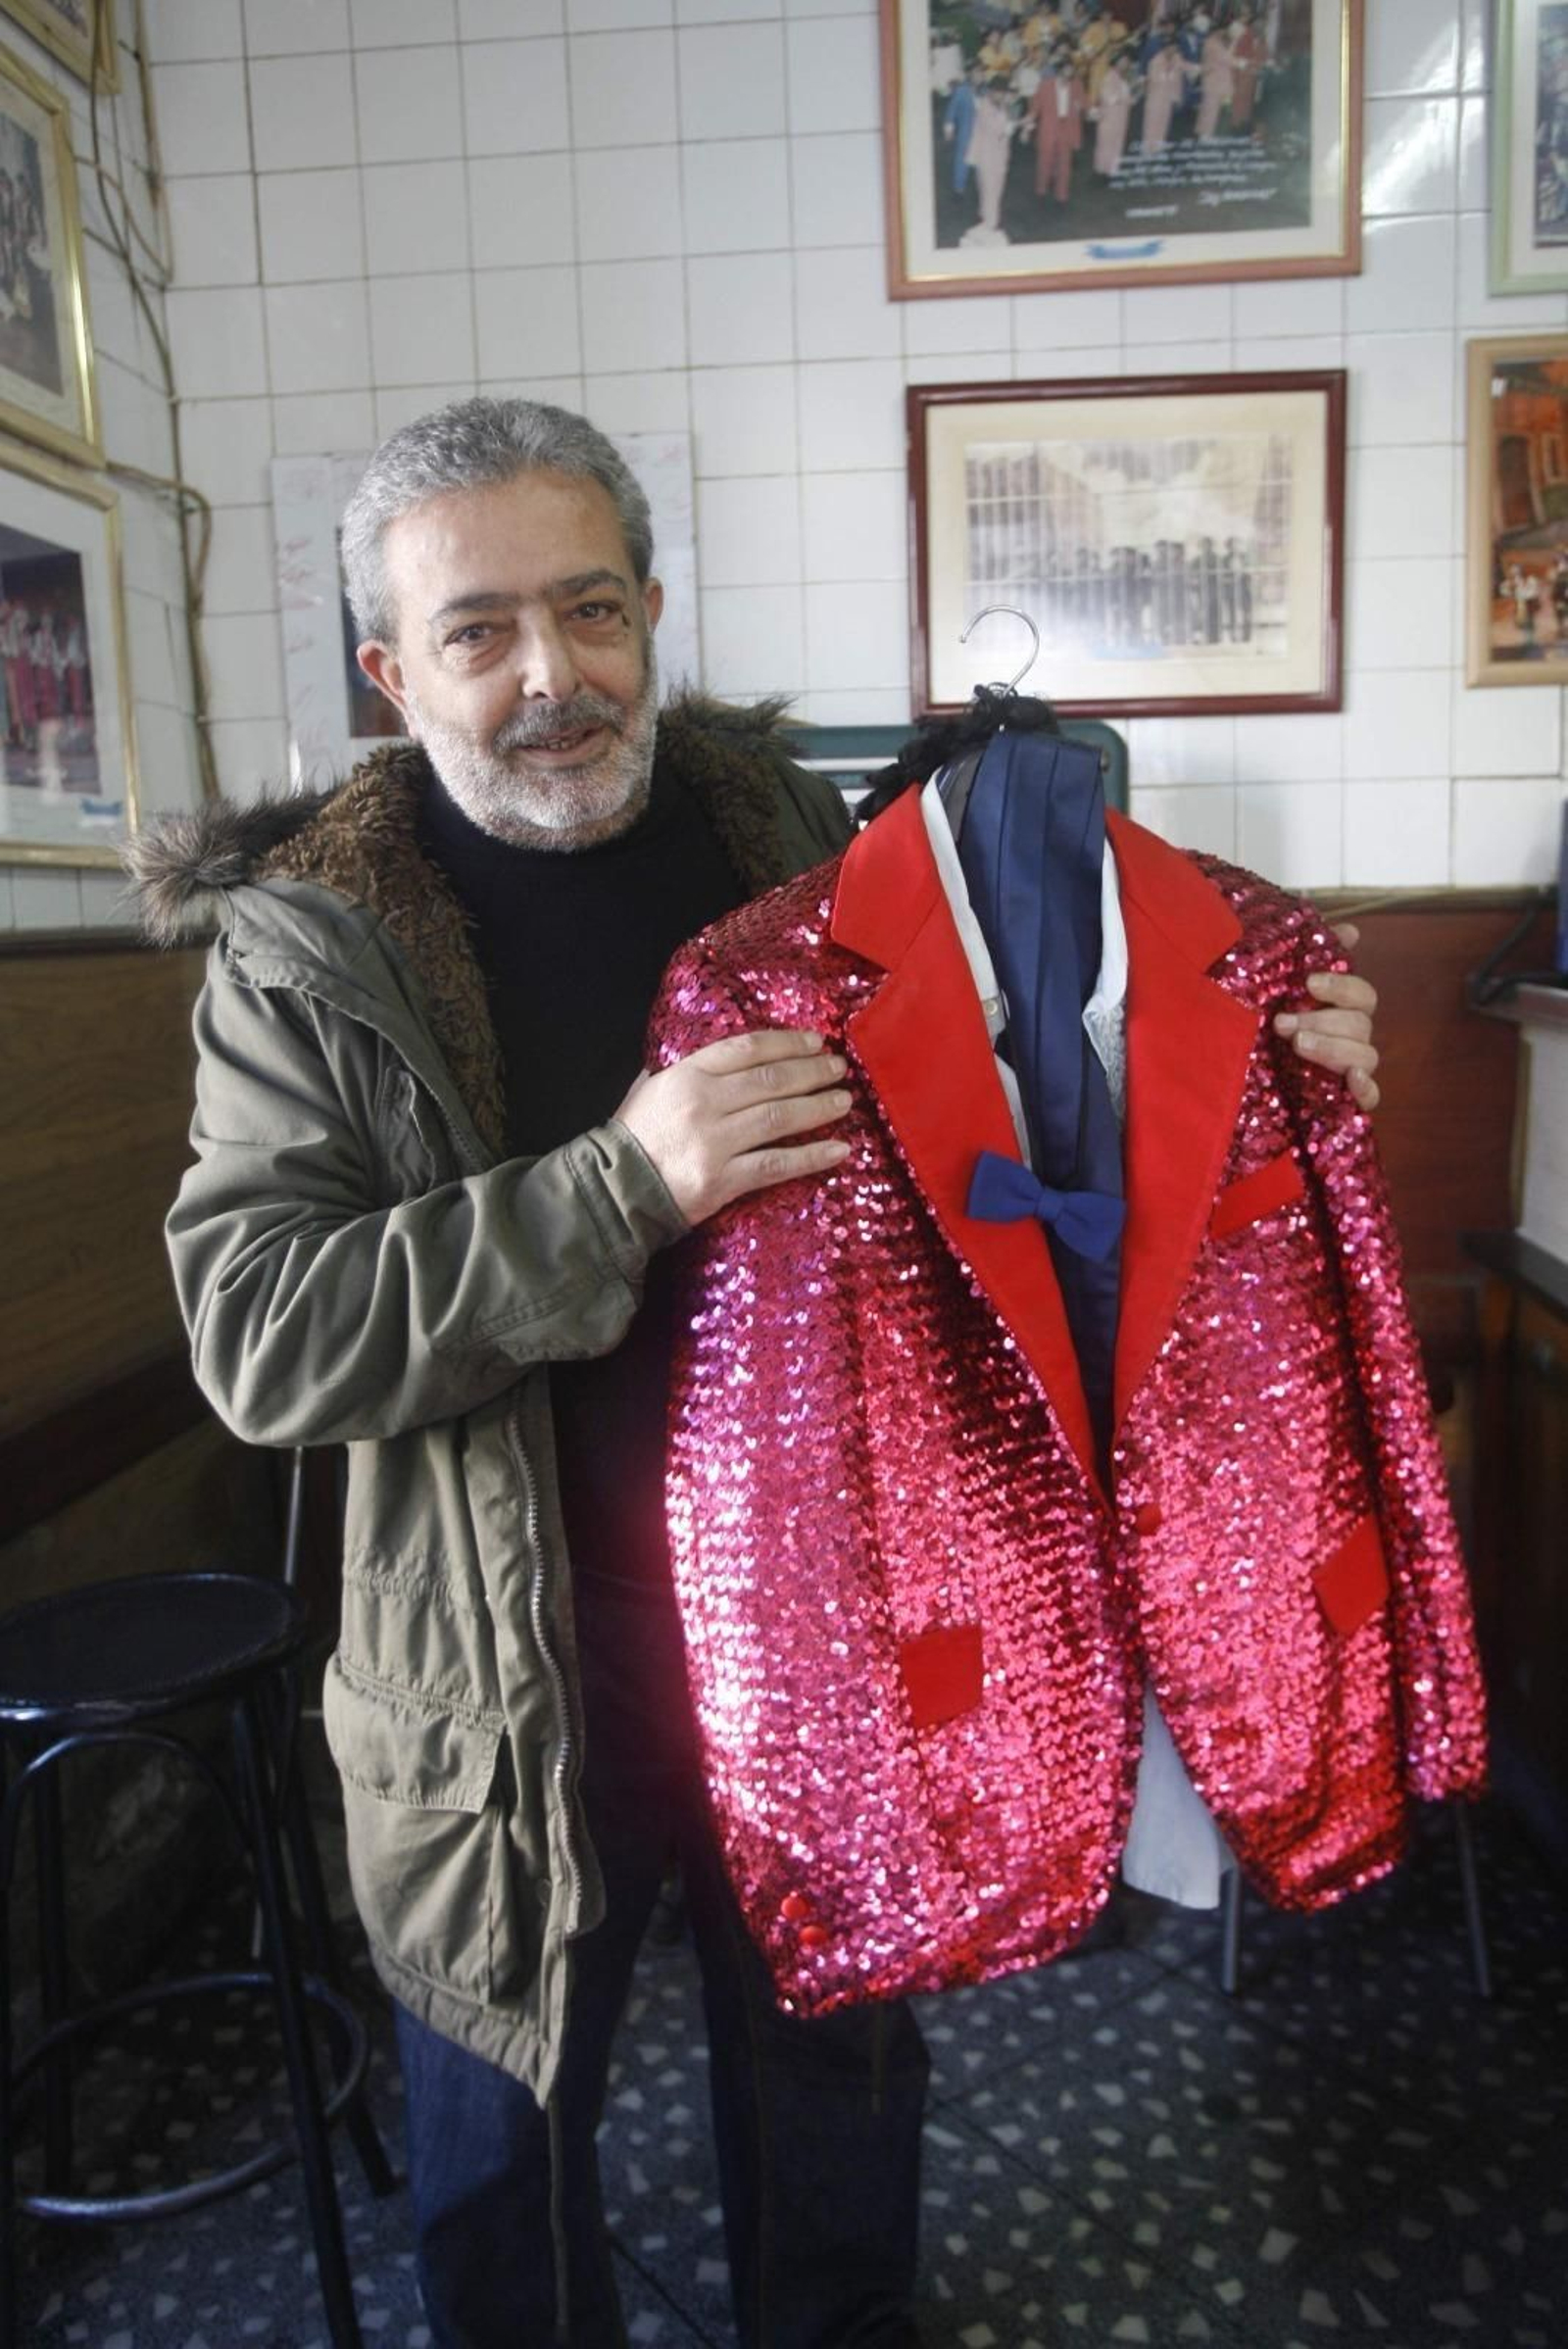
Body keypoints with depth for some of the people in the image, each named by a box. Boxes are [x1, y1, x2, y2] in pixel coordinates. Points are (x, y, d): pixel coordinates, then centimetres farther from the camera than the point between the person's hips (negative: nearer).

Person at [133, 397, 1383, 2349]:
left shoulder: (791, 835, -3)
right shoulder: (309, 947, -12)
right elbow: (256, 1336, -20)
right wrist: (616, 1191, -32)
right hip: (512, 1676, -2)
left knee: (837, 2077, 28)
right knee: (504, 2115, 22)